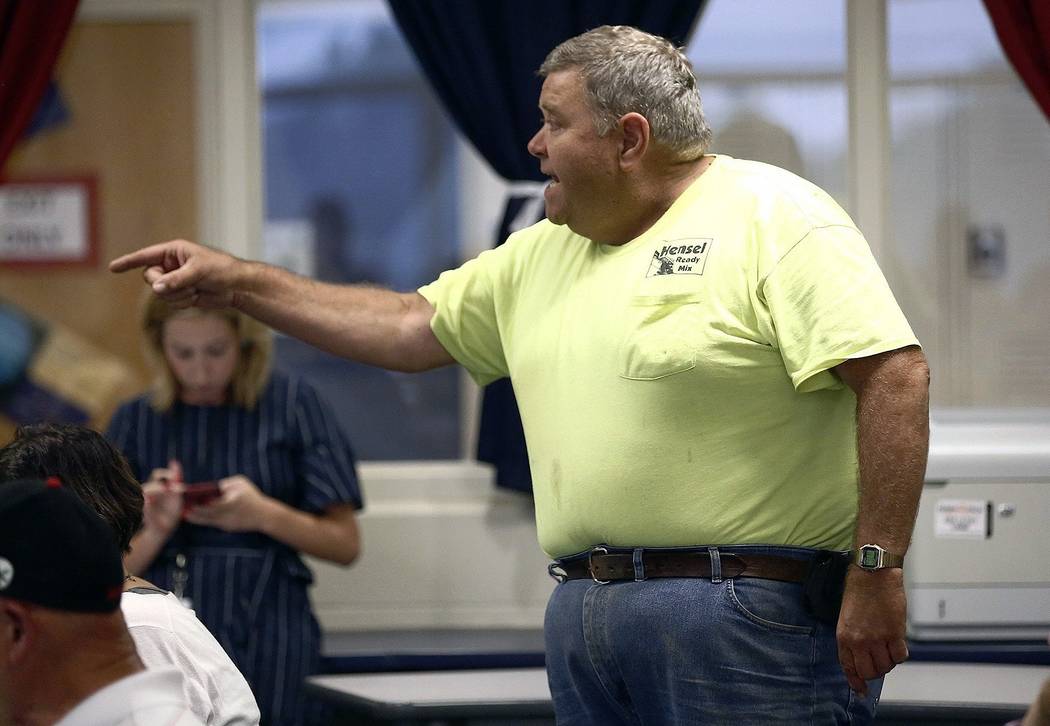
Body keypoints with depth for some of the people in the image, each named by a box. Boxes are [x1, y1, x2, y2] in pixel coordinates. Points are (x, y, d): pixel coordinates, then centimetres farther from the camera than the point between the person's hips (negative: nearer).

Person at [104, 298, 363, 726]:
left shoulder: (291, 405, 2)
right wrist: (156, 531, -13)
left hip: (266, 641, -1)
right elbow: (116, 571, 7)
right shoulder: (137, 421, 8)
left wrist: (263, 514, -13)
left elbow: (345, 543, 2)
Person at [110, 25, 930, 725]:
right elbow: (412, 327, 27)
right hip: (587, 616, 8)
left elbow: (896, 376, -15)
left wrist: (877, 569, -19)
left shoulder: (774, 218, -7)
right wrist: (236, 282, 23)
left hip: (748, 617, -8)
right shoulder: (541, 256, 19)